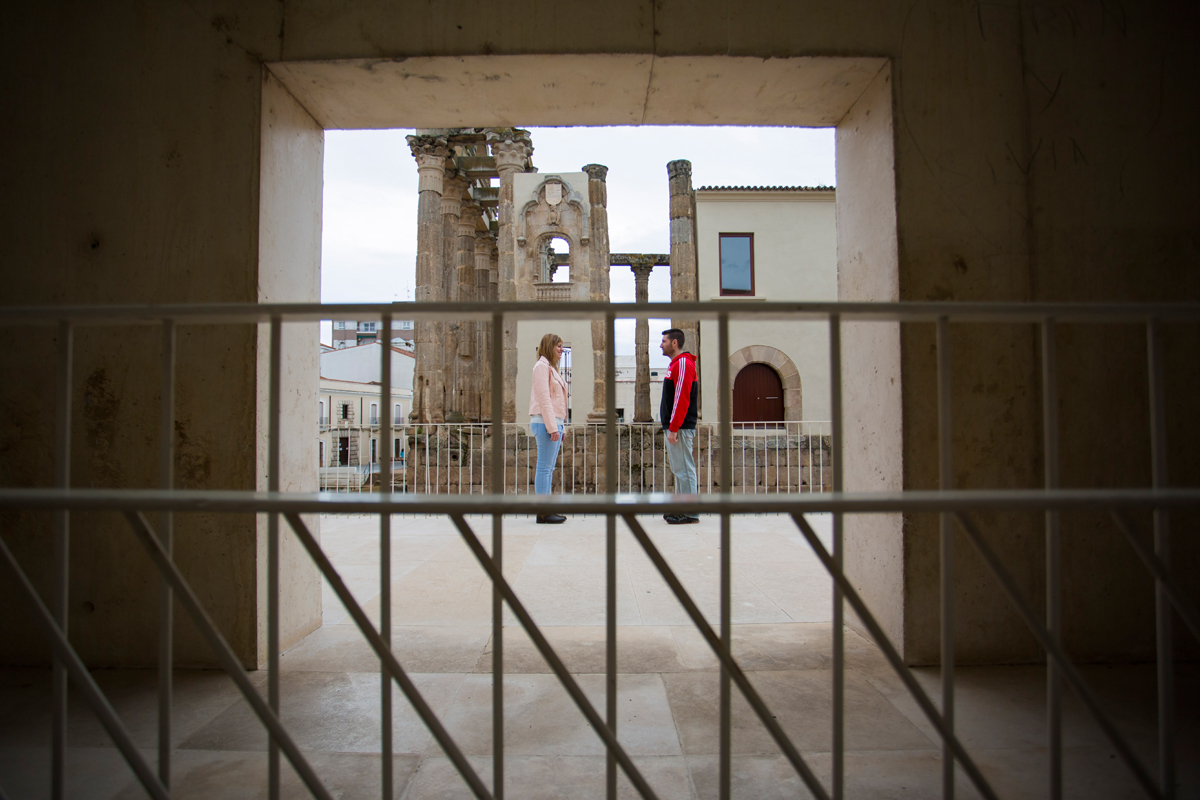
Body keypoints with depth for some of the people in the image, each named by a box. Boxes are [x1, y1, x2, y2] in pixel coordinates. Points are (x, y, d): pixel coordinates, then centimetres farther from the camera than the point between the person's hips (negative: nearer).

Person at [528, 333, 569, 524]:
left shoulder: (552, 368, 22)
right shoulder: (542, 366, -8)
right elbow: (543, 398, -15)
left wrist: (560, 427, 19)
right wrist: (552, 427, -20)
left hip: (554, 423, 10)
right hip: (545, 422, -10)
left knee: (549, 468, 10)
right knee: (545, 468, -7)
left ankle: (547, 510, 14)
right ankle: (543, 513, -4)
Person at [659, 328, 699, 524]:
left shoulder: (683, 363, -12)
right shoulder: (675, 364, 20)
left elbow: (682, 398, -20)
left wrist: (673, 428, -22)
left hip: (680, 428, -10)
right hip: (674, 427, 10)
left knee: (684, 469, -7)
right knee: (679, 469, 12)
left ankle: (689, 513, -3)